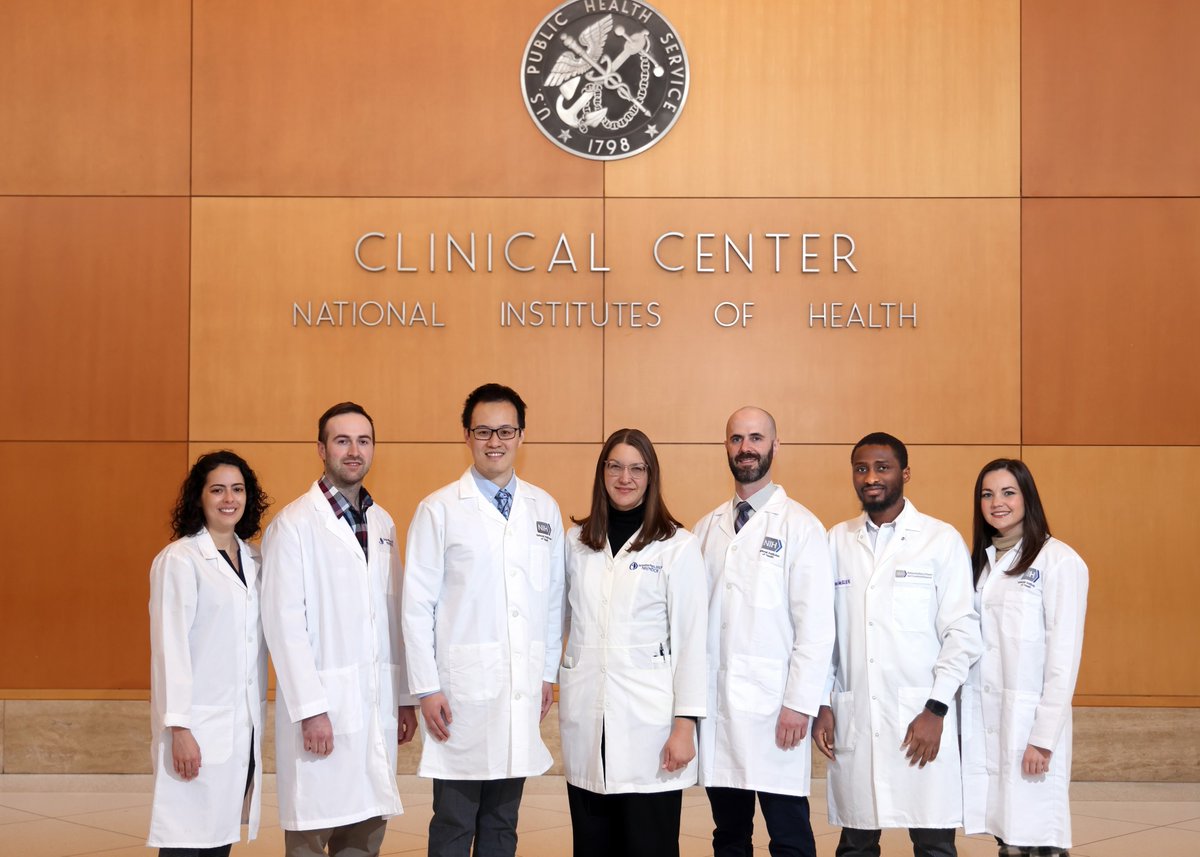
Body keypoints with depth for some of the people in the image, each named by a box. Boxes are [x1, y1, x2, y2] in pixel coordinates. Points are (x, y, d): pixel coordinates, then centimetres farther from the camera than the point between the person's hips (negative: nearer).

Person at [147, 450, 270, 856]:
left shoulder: (253, 560, 11)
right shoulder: (178, 560, -7)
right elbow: (169, 646, -11)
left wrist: (259, 721, 11)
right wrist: (178, 728, -16)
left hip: (245, 727, 6)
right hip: (199, 729, -6)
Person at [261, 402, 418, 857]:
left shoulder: (382, 523, 12)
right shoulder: (294, 524, -7)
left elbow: (394, 615, 13)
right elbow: (284, 623, -12)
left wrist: (405, 696, 10)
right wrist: (310, 710, -15)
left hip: (378, 704, 6)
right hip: (322, 705, -5)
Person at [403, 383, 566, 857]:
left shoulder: (544, 508, 8)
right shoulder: (439, 510, -4)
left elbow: (554, 598, 12)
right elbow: (417, 605, -5)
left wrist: (549, 672, 10)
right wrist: (427, 688, -8)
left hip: (523, 692, 4)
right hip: (462, 689, -4)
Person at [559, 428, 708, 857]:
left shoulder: (678, 546, -2)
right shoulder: (577, 541, 9)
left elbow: (691, 639, -5)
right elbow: (561, 619, 14)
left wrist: (685, 724, -9)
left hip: (648, 719, -3)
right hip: (585, 718, 4)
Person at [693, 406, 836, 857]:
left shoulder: (800, 526, -4)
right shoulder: (707, 528, 12)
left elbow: (816, 625, -8)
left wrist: (799, 704, -12)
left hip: (773, 706, -5)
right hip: (714, 703, 5)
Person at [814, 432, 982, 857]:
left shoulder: (942, 539, 0)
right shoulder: (837, 541, 10)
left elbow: (962, 631, -3)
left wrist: (935, 709, -9)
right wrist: (823, 706, 5)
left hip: (920, 718, -3)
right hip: (852, 719, 3)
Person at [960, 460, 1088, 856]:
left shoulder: (1058, 561, -8)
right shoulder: (979, 562, 13)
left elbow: (1063, 658, -11)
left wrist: (1043, 737, -15)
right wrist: (961, 721, 4)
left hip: (1029, 718, -6)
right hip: (981, 720, 6)